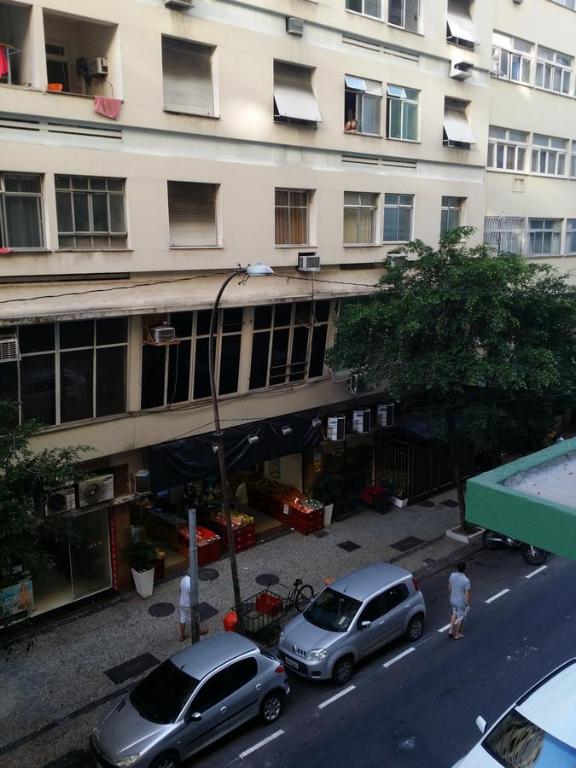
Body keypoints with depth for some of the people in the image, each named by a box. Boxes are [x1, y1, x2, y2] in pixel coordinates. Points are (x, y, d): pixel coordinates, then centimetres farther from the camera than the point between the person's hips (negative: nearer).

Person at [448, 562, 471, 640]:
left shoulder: (452, 575, -14)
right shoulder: (466, 580, -30)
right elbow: (467, 594, -22)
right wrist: (467, 603, -6)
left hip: (453, 600, 5)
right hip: (461, 602, -5)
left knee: (454, 614, 29)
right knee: (460, 618, 16)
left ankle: (451, 630, 33)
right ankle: (457, 635, 31)